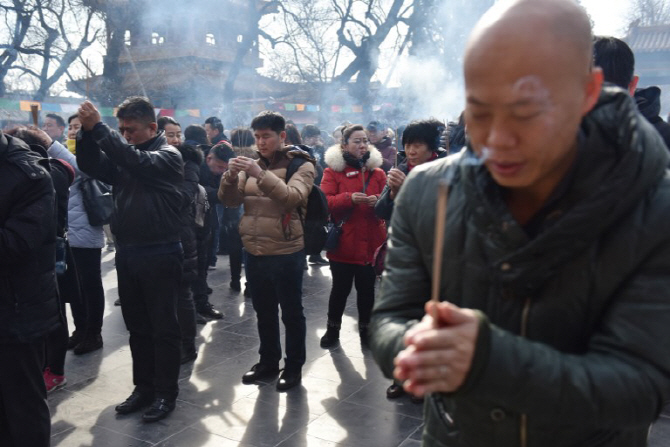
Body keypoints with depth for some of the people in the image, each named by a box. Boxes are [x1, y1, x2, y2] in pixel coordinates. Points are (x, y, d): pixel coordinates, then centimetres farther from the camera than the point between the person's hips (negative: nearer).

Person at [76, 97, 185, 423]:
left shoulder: (167, 155, -6)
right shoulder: (122, 156, 13)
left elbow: (138, 162, -25)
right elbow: (90, 166, 1)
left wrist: (98, 127, -26)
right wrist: (87, 133, -14)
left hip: (159, 255, -6)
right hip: (127, 253, 7)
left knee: (163, 327, 2)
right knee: (137, 326, 14)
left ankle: (166, 392, 14)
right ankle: (144, 387, 26)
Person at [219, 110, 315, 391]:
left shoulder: (300, 165, -6)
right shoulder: (252, 165, 9)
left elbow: (292, 197, -25)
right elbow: (230, 201, 3)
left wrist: (260, 174, -33)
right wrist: (231, 176, -16)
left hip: (286, 253, -5)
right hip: (254, 252, 6)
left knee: (291, 312, 7)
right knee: (264, 311, 18)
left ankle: (294, 366, 23)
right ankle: (268, 361, 34)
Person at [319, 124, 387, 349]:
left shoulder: (377, 172, 8)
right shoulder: (333, 170, 0)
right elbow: (325, 202, -10)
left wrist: (379, 201, -19)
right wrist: (349, 198, -25)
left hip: (370, 242, 2)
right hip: (343, 242, -2)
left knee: (367, 288, 9)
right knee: (340, 288, 6)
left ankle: (366, 330, 26)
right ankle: (333, 329, 26)